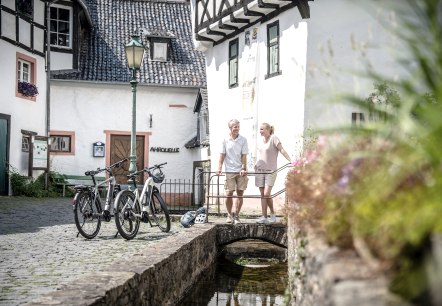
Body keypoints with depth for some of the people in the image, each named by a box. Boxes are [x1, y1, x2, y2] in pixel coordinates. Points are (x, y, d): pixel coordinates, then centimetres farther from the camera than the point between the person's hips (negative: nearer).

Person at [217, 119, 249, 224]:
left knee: (240, 193, 2)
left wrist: (244, 168, -8)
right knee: (229, 194, -4)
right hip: (229, 171, -1)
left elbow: (244, 156, 0)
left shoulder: (243, 140, 2)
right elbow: (222, 155, 5)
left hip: (240, 171, 1)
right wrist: (219, 167, -3)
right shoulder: (225, 140, 2)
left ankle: (236, 215, 13)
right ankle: (229, 215, 14)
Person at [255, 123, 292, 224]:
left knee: (267, 194, -13)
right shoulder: (261, 140, 10)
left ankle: (272, 214, 7)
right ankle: (264, 217, 6)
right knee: (262, 195, 3)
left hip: (270, 171, -6)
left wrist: (290, 161, -24)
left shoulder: (273, 138, -8)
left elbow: (282, 150, -15)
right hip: (260, 170, 6)